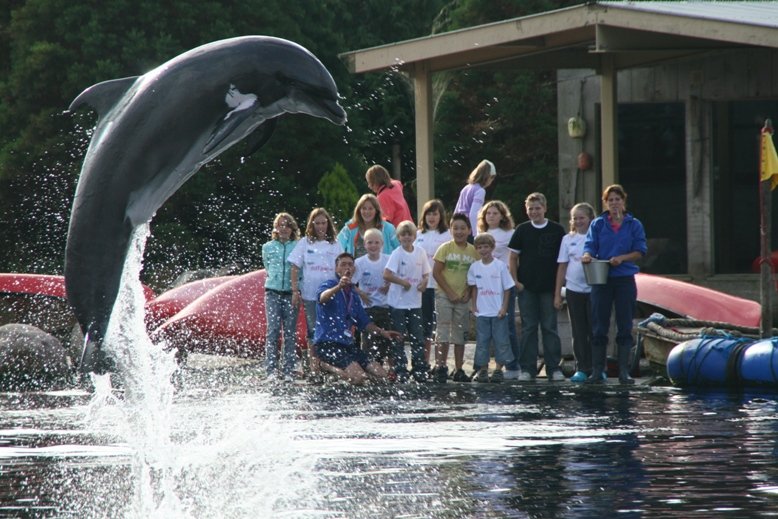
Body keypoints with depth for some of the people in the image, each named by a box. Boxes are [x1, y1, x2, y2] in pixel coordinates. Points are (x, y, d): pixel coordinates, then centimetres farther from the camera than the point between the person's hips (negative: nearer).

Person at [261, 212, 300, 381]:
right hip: (273, 293, 1)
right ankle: (271, 369, -9)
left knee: (290, 333, -1)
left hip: (291, 293, -1)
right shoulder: (268, 248, 10)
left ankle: (288, 370, 2)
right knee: (273, 330, -8)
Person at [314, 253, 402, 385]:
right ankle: (327, 366, -2)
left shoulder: (353, 294, 20)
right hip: (328, 343, -9)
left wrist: (382, 332, 17)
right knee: (358, 378, -27)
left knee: (381, 374, 0)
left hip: (347, 343, 9)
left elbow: (363, 321, 29)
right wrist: (338, 287, -50)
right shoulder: (330, 285, -5)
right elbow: (323, 297, -30)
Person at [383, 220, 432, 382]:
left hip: (415, 302, 4)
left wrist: (424, 281, -7)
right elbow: (387, 274, -19)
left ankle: (419, 370, 9)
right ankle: (400, 370, 5)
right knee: (399, 338, 1)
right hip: (398, 302, -4)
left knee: (418, 338, 4)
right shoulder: (397, 254, -9)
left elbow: (425, 273, 14)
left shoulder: (420, 252, 5)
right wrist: (403, 282, -18)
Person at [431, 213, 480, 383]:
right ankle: (440, 367, -8)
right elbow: (436, 272, -8)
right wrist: (450, 292, -12)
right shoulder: (445, 248, -6)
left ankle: (459, 370, 13)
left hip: (462, 298, 4)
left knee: (460, 334, 8)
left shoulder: (473, 251, 4)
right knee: (443, 332, -8)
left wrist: (468, 291, -6)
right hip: (444, 296, -4)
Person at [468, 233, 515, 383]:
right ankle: (482, 370, 9)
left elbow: (507, 288, -2)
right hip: (482, 312, 2)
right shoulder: (475, 267, 4)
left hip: (498, 312, -2)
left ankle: (498, 369, 7)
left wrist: (504, 308, -8)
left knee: (501, 340, -1)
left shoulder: (500, 266, -5)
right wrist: (473, 305, 5)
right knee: (482, 341, 3)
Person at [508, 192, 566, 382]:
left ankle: (554, 368, 5)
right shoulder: (522, 230, 5)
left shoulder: (557, 231, 2)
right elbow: (513, 257, 8)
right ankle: (527, 369, 7)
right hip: (526, 287, 1)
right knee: (528, 328, 4)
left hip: (549, 287, -1)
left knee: (550, 328, 1)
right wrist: (515, 281, -2)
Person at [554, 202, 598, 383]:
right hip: (574, 290, 3)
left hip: (594, 289, -3)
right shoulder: (568, 239, 9)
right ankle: (582, 369, 10)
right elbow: (562, 267, 10)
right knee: (579, 332, 6)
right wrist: (557, 294, 8)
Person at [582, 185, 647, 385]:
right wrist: (587, 255, -24)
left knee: (625, 327, 1)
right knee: (599, 327, 0)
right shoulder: (598, 224, 7)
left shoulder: (634, 225, 5)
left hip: (625, 280, 0)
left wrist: (622, 258, -15)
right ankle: (597, 371, 3)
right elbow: (590, 246, -1)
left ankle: (624, 372, 5)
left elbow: (640, 251, 1)